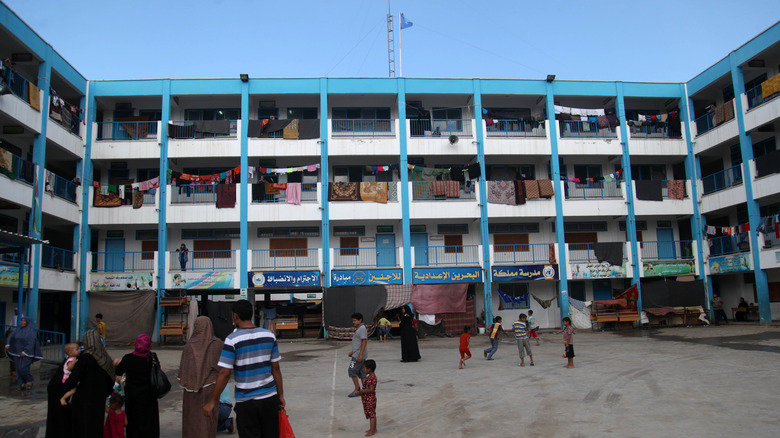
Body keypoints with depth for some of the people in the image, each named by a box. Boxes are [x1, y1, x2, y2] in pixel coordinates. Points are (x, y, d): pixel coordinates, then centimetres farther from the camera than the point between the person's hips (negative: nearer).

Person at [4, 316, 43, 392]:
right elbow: (10, 336, 6)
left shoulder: (32, 331, -10)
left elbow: (31, 343, -16)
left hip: (27, 353, -6)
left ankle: (29, 381, 8)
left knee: (23, 369, -14)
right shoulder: (19, 330, 8)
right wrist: (7, 344, -12)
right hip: (18, 353, 6)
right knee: (19, 369, 4)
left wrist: (25, 352, -23)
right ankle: (22, 385, 11)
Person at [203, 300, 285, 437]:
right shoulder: (269, 335, 1)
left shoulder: (232, 340, -11)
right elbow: (275, 368, 5)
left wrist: (212, 402, -5)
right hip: (270, 398, 4)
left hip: (246, 401, -4)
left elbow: (224, 373, -13)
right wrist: (280, 395, 13)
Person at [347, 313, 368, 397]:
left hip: (358, 355, -10)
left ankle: (357, 390, -3)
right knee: (361, 372, 9)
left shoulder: (362, 328, -14)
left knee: (352, 371, -8)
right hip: (356, 355, 10)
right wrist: (352, 351, 24)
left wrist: (360, 355, -24)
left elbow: (364, 342, -21)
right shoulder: (358, 329, 17)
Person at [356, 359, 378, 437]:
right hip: (366, 399, 10)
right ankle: (373, 429, 29)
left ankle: (372, 431, 8)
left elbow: (371, 389, -27)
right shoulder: (368, 377, 7)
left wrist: (362, 391, -20)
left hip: (370, 399, -10)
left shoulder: (373, 378, -24)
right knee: (371, 414, 18)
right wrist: (361, 391, 2)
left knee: (372, 414, 0)